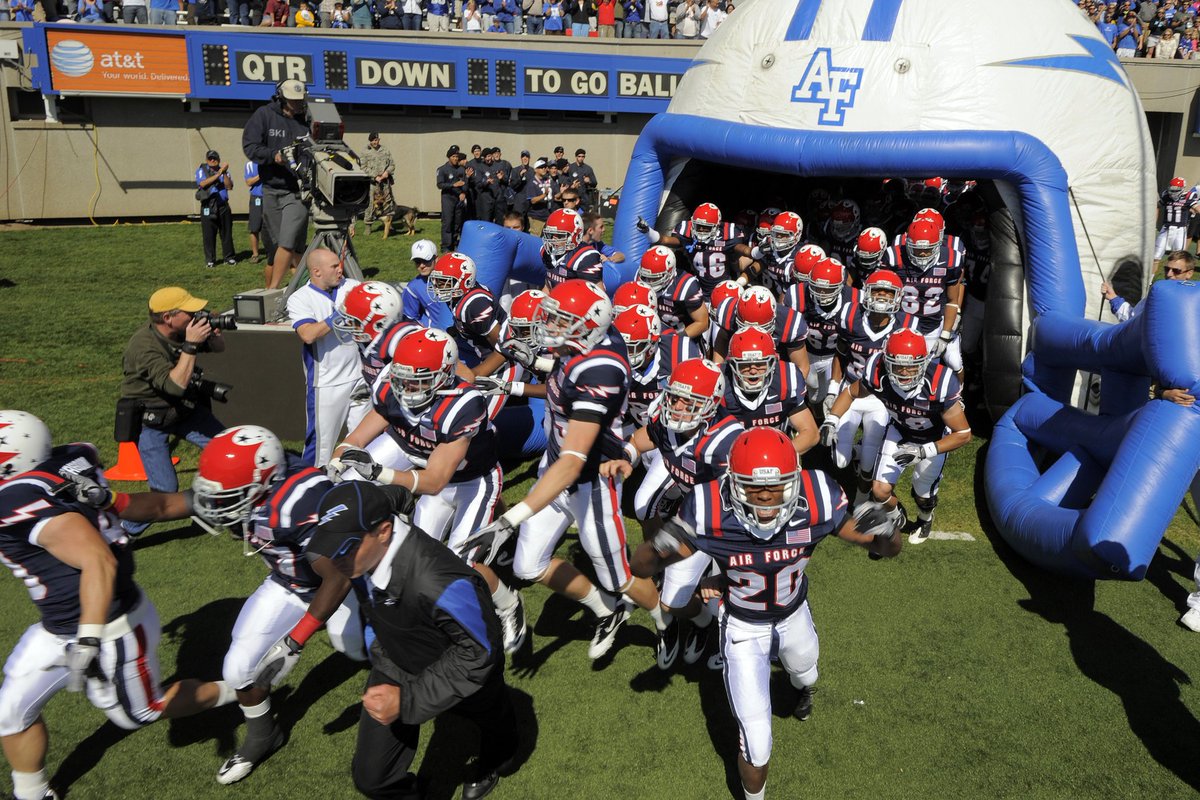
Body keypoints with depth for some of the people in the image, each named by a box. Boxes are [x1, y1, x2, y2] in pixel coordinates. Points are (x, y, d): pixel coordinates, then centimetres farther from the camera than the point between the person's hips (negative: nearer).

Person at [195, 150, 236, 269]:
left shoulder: (223, 171, 11)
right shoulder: (201, 170, 6)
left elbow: (229, 187, -2)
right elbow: (203, 183, -14)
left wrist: (224, 173, -14)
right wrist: (218, 174, -17)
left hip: (223, 206, 2)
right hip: (208, 207, -2)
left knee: (227, 232, 4)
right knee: (209, 234, -1)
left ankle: (229, 257, 14)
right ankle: (210, 260, 5)